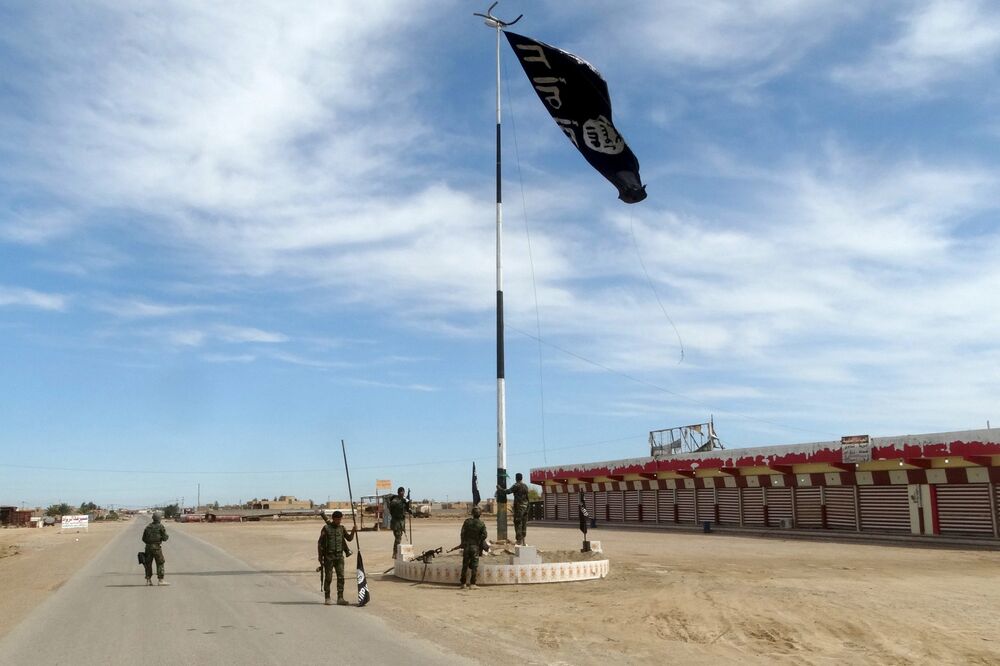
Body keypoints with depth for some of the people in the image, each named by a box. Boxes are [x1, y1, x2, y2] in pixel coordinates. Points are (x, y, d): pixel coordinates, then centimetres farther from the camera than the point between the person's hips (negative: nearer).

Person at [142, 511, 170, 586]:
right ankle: (160, 580, -3)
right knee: (160, 563, 0)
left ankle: (148, 580, 12)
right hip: (157, 547, -5)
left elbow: (144, 538, 12)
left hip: (148, 547, 5)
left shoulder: (148, 526, 11)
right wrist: (168, 536, 14)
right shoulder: (161, 526, -5)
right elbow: (164, 538, -7)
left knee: (148, 564, 12)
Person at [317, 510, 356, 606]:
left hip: (339, 556, 4)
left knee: (341, 577, -1)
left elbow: (349, 538, 5)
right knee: (328, 577, 2)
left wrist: (353, 531, -14)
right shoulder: (326, 528, -4)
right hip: (329, 556, -4)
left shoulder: (342, 528, 8)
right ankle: (327, 598, 13)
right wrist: (320, 556, -6)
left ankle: (340, 598, 3)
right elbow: (320, 543, -2)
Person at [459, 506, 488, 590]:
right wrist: (481, 546, 8)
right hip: (475, 547, -2)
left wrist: (463, 544, 8)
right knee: (474, 566, 3)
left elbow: (463, 533, -1)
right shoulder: (482, 524, -6)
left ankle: (463, 583, 12)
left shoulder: (467, 521, -2)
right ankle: (472, 584, -1)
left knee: (465, 565, 9)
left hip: (466, 546, 2)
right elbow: (484, 535, -7)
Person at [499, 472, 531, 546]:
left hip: (519, 506, -7)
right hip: (525, 506, 7)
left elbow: (508, 491, -16)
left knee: (518, 524, -4)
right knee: (524, 524, 11)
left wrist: (499, 488, -5)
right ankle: (523, 541, 14)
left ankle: (519, 541, -7)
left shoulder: (516, 485, -10)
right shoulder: (525, 486, 12)